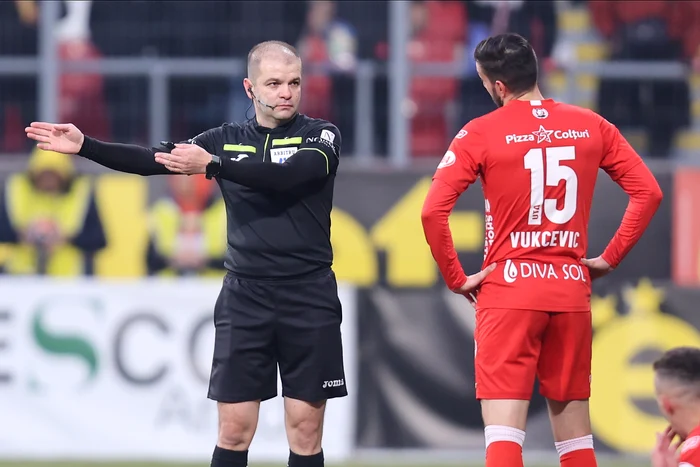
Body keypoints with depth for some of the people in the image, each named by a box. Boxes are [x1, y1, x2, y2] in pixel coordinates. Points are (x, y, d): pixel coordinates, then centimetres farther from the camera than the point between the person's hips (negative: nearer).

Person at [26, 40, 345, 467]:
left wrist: (213, 165, -28)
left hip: (309, 298, -2)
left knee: (305, 431, 0)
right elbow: (155, 160, -3)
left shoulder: (322, 136, -1)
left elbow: (288, 174, -21)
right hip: (245, 296, 2)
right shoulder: (226, 141, 8)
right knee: (234, 429, -2)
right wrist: (85, 145, -16)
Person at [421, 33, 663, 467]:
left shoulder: (481, 134, -6)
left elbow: (433, 211, -13)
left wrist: (456, 279, -2)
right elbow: (648, 192, 4)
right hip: (571, 292, 4)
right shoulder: (591, 126, 4)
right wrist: (610, 258, 9)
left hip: (508, 291, -4)